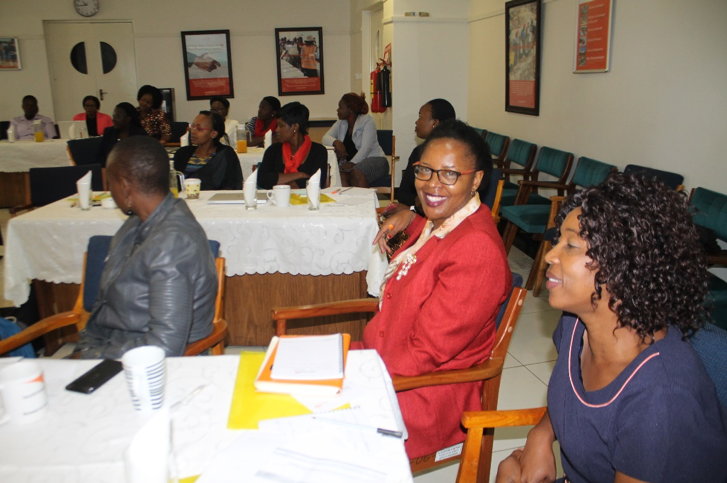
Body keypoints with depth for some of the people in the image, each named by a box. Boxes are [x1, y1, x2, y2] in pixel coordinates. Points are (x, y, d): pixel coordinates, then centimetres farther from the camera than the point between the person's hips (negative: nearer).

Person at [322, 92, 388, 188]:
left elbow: (366, 148, -16)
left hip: (373, 159, -4)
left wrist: (352, 163, -28)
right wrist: (336, 142, -18)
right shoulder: (340, 123, 15)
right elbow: (325, 138, 5)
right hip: (349, 161, 4)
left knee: (356, 173, -38)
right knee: (341, 175, -31)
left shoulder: (367, 121, -4)